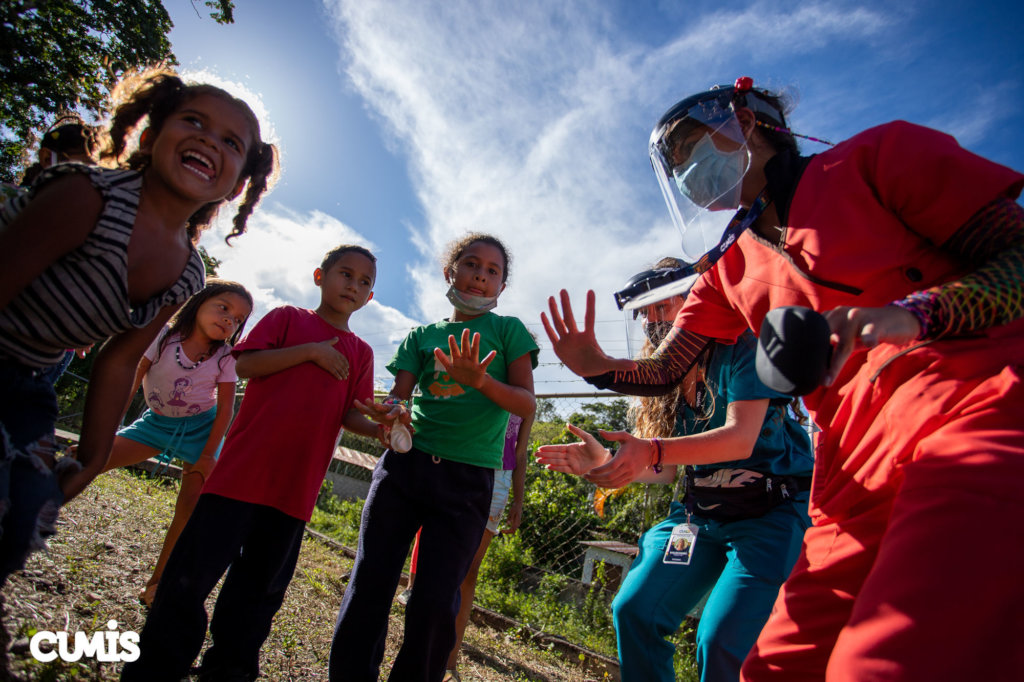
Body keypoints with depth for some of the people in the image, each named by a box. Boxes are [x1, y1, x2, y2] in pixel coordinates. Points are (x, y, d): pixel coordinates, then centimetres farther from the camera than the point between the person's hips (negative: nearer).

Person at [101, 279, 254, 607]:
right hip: (156, 421, 1)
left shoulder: (225, 357, -12)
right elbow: (130, 383, -10)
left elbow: (225, 408, -9)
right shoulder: (164, 336, -14)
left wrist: (208, 455, -12)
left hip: (199, 428, -1)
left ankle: (158, 583, 7)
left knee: (191, 506, -8)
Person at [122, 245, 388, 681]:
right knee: (194, 570, 2)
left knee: (261, 587, 14)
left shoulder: (361, 352, 13)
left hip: (295, 485, 3)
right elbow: (245, 364, -7)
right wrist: (311, 350, -13)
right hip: (243, 467, -3)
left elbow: (351, 414, 7)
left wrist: (381, 428, -14)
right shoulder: (287, 317, 6)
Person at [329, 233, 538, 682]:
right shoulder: (421, 336, 15)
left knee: (435, 602, -3)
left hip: (467, 479, -2)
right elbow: (399, 394, 5)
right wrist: (392, 411, -19)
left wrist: (478, 379, -19)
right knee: (368, 588, 3)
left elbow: (526, 405, -1)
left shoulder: (507, 330, 8)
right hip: (405, 464, 3)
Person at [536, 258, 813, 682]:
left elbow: (740, 439, -24)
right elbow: (666, 469, 3)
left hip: (772, 509, -5)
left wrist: (652, 451, -37)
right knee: (633, 610, -7)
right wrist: (603, 461, -16)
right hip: (701, 512, 6)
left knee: (722, 640, -19)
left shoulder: (742, 350, -11)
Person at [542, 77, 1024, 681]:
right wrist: (600, 367, -5)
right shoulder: (729, 268, 19)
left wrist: (913, 312, -19)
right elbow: (665, 371, 16)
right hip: (860, 470, 6)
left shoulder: (877, 156, 6)